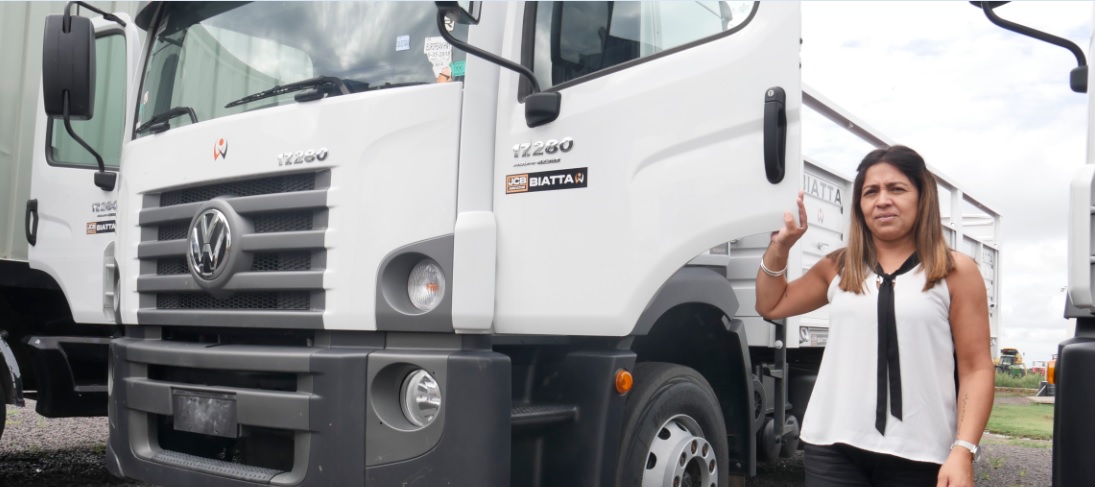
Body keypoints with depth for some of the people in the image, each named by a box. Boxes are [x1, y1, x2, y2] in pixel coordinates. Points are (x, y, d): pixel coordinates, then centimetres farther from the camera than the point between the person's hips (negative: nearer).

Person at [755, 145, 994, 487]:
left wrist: (963, 449, -12)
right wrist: (780, 245, 8)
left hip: (917, 455, -2)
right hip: (834, 447, 2)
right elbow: (771, 305, 23)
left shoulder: (955, 272, 3)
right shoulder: (839, 269, 12)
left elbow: (976, 369, -2)